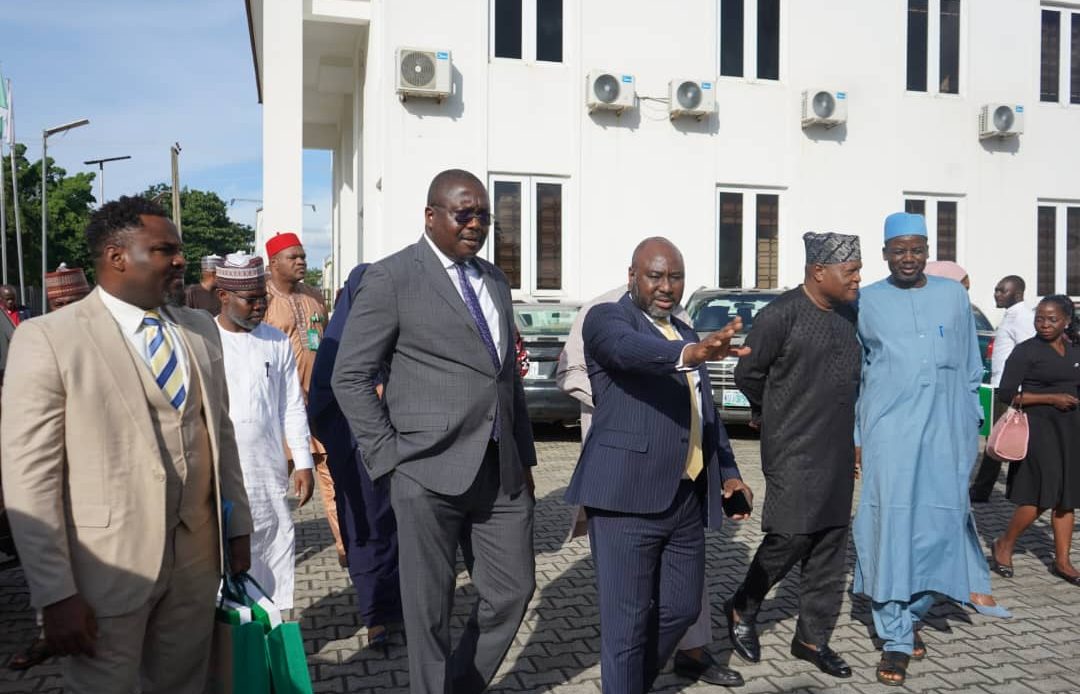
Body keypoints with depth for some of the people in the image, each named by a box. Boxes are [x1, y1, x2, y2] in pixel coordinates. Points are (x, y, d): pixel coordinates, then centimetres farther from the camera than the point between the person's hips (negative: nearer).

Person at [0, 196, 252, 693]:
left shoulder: (200, 330, 8)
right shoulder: (47, 338, -10)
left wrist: (238, 525, 13)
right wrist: (56, 594, -13)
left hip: (197, 558, 5)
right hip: (107, 569, -5)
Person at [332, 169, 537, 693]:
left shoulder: (495, 280, 15)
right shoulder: (392, 277, -5)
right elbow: (350, 376, -6)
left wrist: (525, 456, 15)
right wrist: (390, 459, -10)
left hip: (503, 470, 6)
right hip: (430, 472, -6)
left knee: (513, 590, 12)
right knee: (429, 606, 7)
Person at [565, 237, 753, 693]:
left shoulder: (685, 333, 19)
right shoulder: (606, 318, -3)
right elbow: (629, 349, -27)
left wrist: (728, 472, 13)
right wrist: (691, 352, -45)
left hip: (688, 498, 8)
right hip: (627, 495, -7)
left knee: (681, 609, 17)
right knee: (627, 621, -1)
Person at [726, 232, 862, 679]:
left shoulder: (849, 314, 9)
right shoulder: (782, 315, -13)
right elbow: (747, 374, -6)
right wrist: (771, 413, 9)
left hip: (837, 452, 7)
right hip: (793, 451, -7)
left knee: (830, 547, 9)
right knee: (790, 537, -5)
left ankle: (812, 637, 21)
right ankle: (741, 611, 19)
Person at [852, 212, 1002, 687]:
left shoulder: (954, 295, 10)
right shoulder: (867, 301, 5)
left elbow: (971, 368, 13)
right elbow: (852, 375, 7)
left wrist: (972, 427, 9)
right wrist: (854, 437, 4)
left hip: (946, 429, 2)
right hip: (888, 429, -2)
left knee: (939, 523, 5)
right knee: (891, 526, -4)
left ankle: (910, 615, 26)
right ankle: (895, 640, 4)